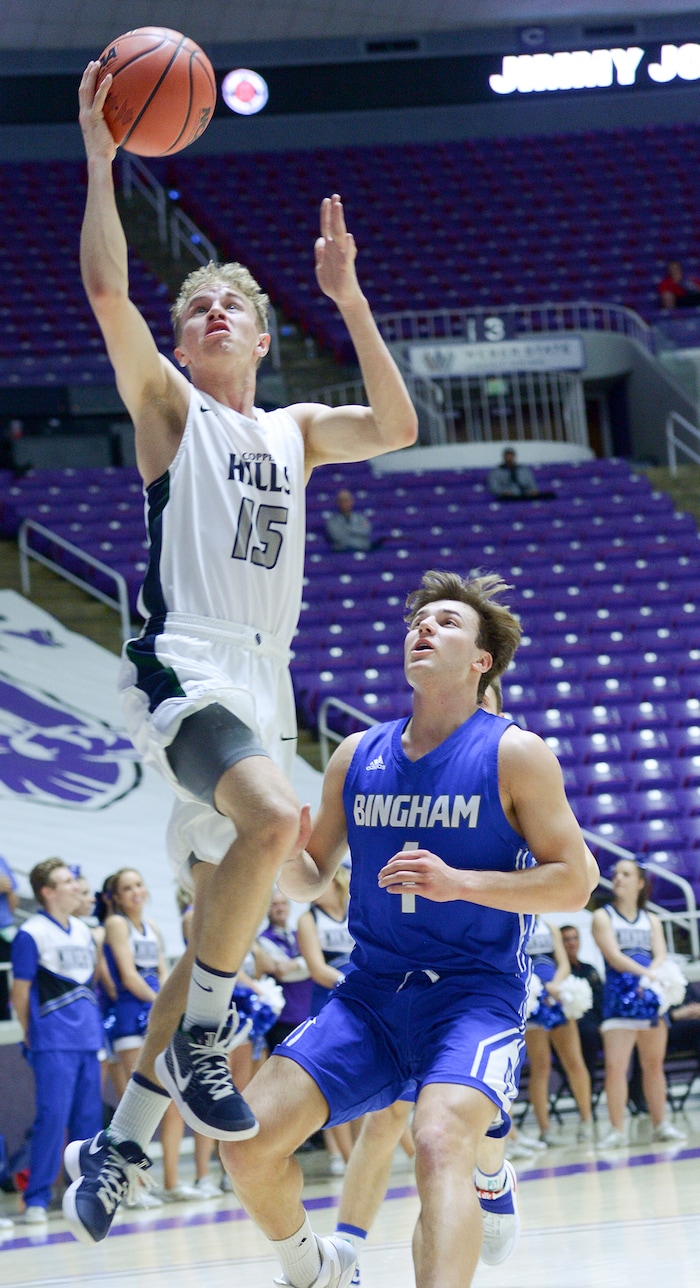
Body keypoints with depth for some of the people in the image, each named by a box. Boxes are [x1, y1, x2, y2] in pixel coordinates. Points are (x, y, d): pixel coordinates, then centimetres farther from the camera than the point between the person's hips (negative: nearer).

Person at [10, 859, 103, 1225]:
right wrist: (32, 1035, 1)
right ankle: (37, 1199, -6)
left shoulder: (83, 931, 14)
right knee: (52, 1118, -10)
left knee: (89, 1119, 7)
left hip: (87, 1041, 6)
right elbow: (20, 992, -3)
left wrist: (92, 1023, 15)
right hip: (53, 1044, -6)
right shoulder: (31, 933, -7)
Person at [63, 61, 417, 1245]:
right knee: (273, 819, -35)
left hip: (263, 686, 7)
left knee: (222, 928, 7)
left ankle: (121, 1146, 16)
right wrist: (101, 154, -11)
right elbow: (105, 286, -9)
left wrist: (349, 297, 9)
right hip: (184, 664, -7)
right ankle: (195, 1039, -20)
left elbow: (396, 427, 12)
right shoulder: (168, 405, 5)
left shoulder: (293, 431, 21)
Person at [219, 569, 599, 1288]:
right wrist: (286, 853, -7)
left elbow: (575, 879, -5)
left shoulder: (514, 755, -3)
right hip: (372, 994, 5)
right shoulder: (357, 757, 10)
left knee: (439, 1143, -34)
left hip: (476, 994, -5)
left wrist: (459, 883, -18)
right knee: (247, 1142, -10)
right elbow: (309, 883, 17)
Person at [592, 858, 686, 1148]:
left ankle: (660, 1124, 13)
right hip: (619, 995, -3)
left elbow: (660, 956, 1)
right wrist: (645, 972, -22)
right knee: (615, 1066, -12)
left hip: (651, 994, 3)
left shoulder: (651, 920, 15)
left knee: (654, 1064, 6)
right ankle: (617, 1130, -9)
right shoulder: (603, 916, 5)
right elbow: (614, 956, -9)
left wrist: (649, 978, -20)